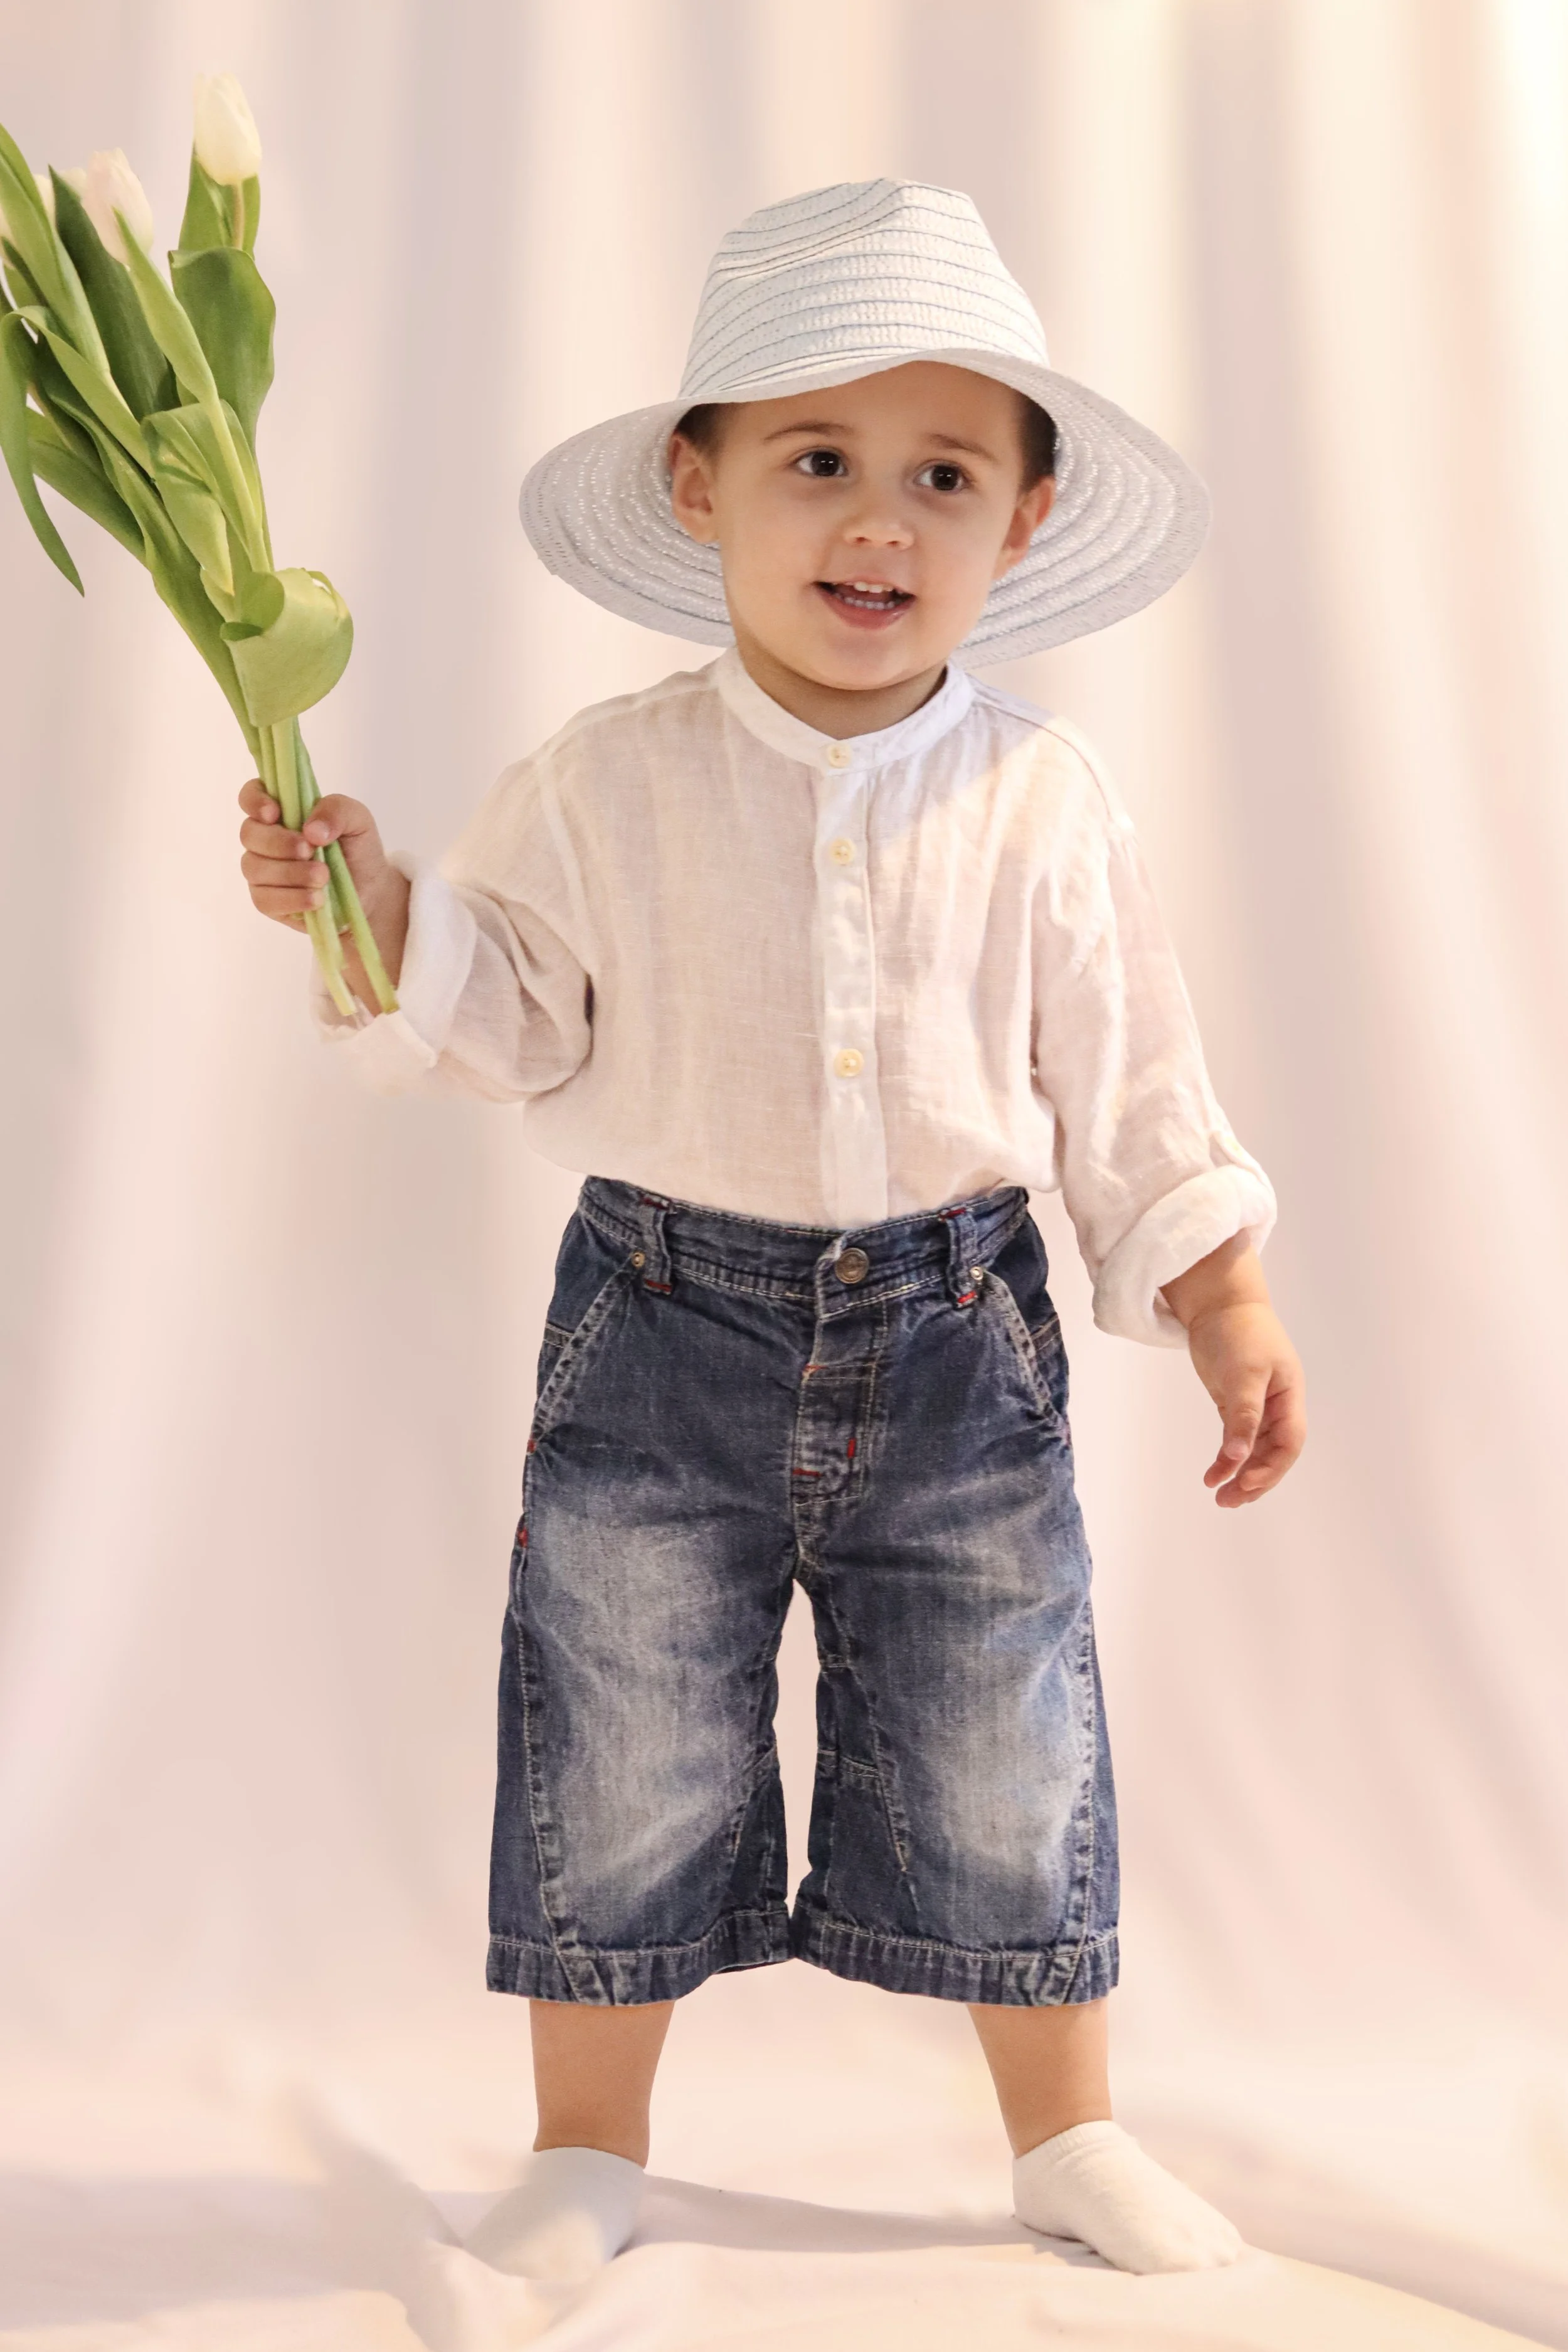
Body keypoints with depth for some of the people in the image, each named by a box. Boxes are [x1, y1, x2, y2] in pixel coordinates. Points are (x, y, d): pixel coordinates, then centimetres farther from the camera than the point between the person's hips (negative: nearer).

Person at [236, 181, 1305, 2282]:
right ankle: (588, 2148, 34)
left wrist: (1229, 1305, 0)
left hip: (956, 1333, 1)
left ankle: (1070, 2136, 36)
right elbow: (512, 1022, 1)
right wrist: (377, 914, -16)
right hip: (668, 1324, 0)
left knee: (1002, 1774, 12)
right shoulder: (603, 787, -5)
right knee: (622, 1764, 10)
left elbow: (1129, 1084, 3)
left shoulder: (1043, 803, -3)